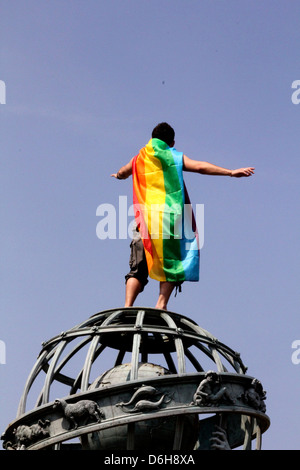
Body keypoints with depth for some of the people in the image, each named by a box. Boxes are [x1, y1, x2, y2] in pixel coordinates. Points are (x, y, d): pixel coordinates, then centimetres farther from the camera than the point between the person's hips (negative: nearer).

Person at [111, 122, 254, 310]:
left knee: (138, 269, 5)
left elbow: (122, 173, 37)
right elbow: (200, 167, -6)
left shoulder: (138, 159, 19)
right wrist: (231, 172, -9)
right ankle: (162, 303, -16)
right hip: (169, 218, -3)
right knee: (171, 263, 2)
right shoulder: (176, 157, 9)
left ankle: (128, 306, -12)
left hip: (144, 219, 3)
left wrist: (118, 175, 62)